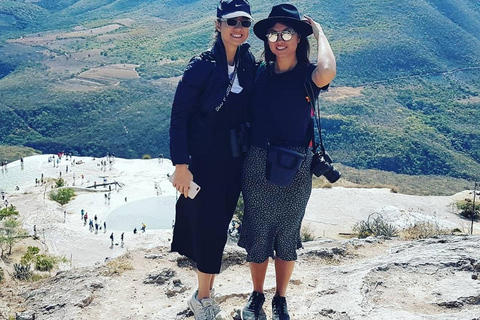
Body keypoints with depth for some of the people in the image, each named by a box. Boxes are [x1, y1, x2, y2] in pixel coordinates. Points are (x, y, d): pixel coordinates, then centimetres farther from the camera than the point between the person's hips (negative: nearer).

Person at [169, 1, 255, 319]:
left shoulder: (250, 65, 1)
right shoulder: (202, 66, -13)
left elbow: (250, 111, 9)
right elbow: (179, 116, -13)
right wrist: (181, 164, -16)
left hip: (234, 161, 5)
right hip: (204, 161, -4)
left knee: (219, 225, 12)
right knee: (207, 225, 2)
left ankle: (205, 293, 29)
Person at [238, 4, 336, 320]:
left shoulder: (307, 75, -6)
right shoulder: (260, 73, 1)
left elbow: (327, 72, -31)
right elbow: (246, 114, 10)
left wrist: (319, 31, -16)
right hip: (258, 165, 2)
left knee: (287, 235, 12)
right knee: (257, 234, 10)